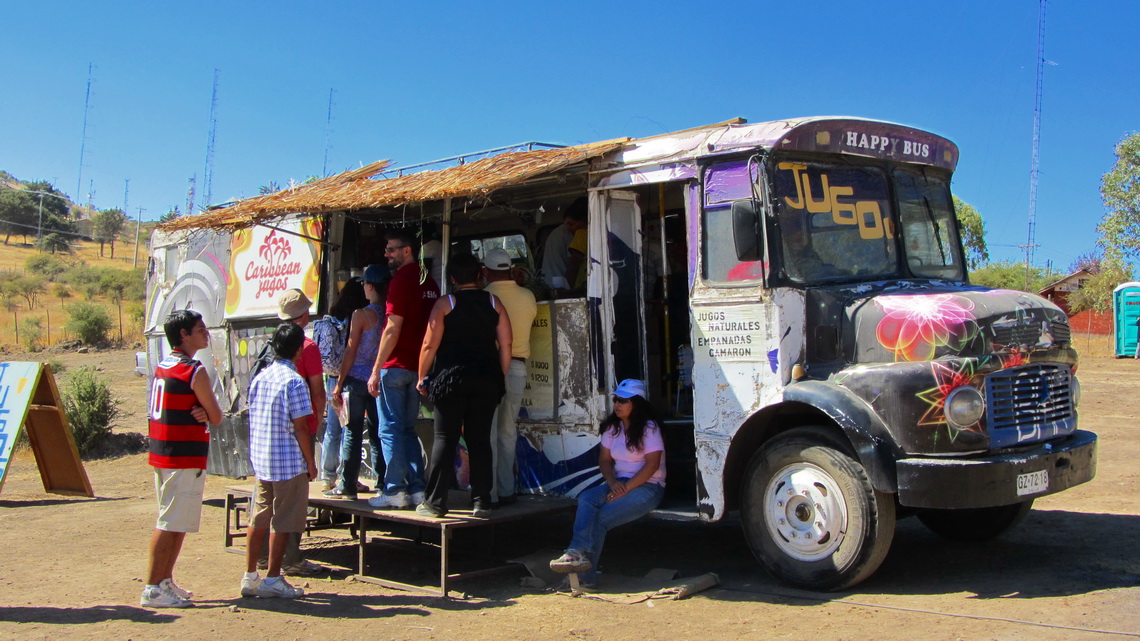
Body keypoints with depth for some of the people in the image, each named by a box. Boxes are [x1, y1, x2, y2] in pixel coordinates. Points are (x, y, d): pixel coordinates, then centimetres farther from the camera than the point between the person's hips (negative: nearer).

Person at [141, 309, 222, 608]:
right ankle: (153, 589, -1)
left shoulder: (162, 367, 13)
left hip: (160, 453, 9)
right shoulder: (194, 372, -14)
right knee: (171, 524, -4)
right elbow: (217, 418, -9)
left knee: (174, 523, 17)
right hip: (185, 457, -9)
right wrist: (206, 413, 11)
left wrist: (201, 413, -2)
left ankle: (166, 582, 23)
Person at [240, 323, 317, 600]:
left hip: (260, 460, 7)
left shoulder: (259, 377, 7)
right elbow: (301, 426, -15)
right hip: (289, 463, -7)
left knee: (258, 519, 14)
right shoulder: (294, 381, -14)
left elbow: (253, 419, 13)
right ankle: (272, 580, 8)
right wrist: (310, 462, -7)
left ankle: (250, 577, 20)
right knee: (282, 522, 2)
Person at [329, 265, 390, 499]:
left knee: (352, 433, 2)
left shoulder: (361, 315, -10)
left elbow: (350, 351, -8)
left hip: (357, 380, -4)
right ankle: (383, 484, 11)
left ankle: (348, 485, 5)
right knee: (378, 434, 10)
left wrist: (339, 383, -2)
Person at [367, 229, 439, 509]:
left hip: (395, 366, -8)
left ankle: (395, 490, -1)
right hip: (418, 366, 8)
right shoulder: (429, 281, 12)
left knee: (390, 429, -1)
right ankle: (417, 488, 12)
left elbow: (393, 329, -16)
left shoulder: (401, 280, -12)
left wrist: (376, 370, -13)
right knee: (407, 428, 14)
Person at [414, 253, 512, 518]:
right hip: (487, 381, 3)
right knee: (480, 440, 7)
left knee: (444, 439, 2)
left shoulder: (445, 303, -1)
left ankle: (435, 503, 3)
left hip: (451, 379, -3)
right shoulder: (493, 302, 7)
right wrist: (500, 377, 13)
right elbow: (506, 344, 4)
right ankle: (481, 502, 7)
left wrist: (421, 377, 6)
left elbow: (430, 345, -5)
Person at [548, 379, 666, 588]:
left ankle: (585, 576, -24)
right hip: (620, 482, 6)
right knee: (586, 499, -24)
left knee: (601, 518, -25)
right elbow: (604, 459, 10)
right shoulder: (613, 427, 12)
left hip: (647, 487, -6)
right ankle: (579, 554, -40)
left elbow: (652, 464, -16)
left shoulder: (649, 428, -8)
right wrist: (613, 483, -11)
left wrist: (625, 489, -21)